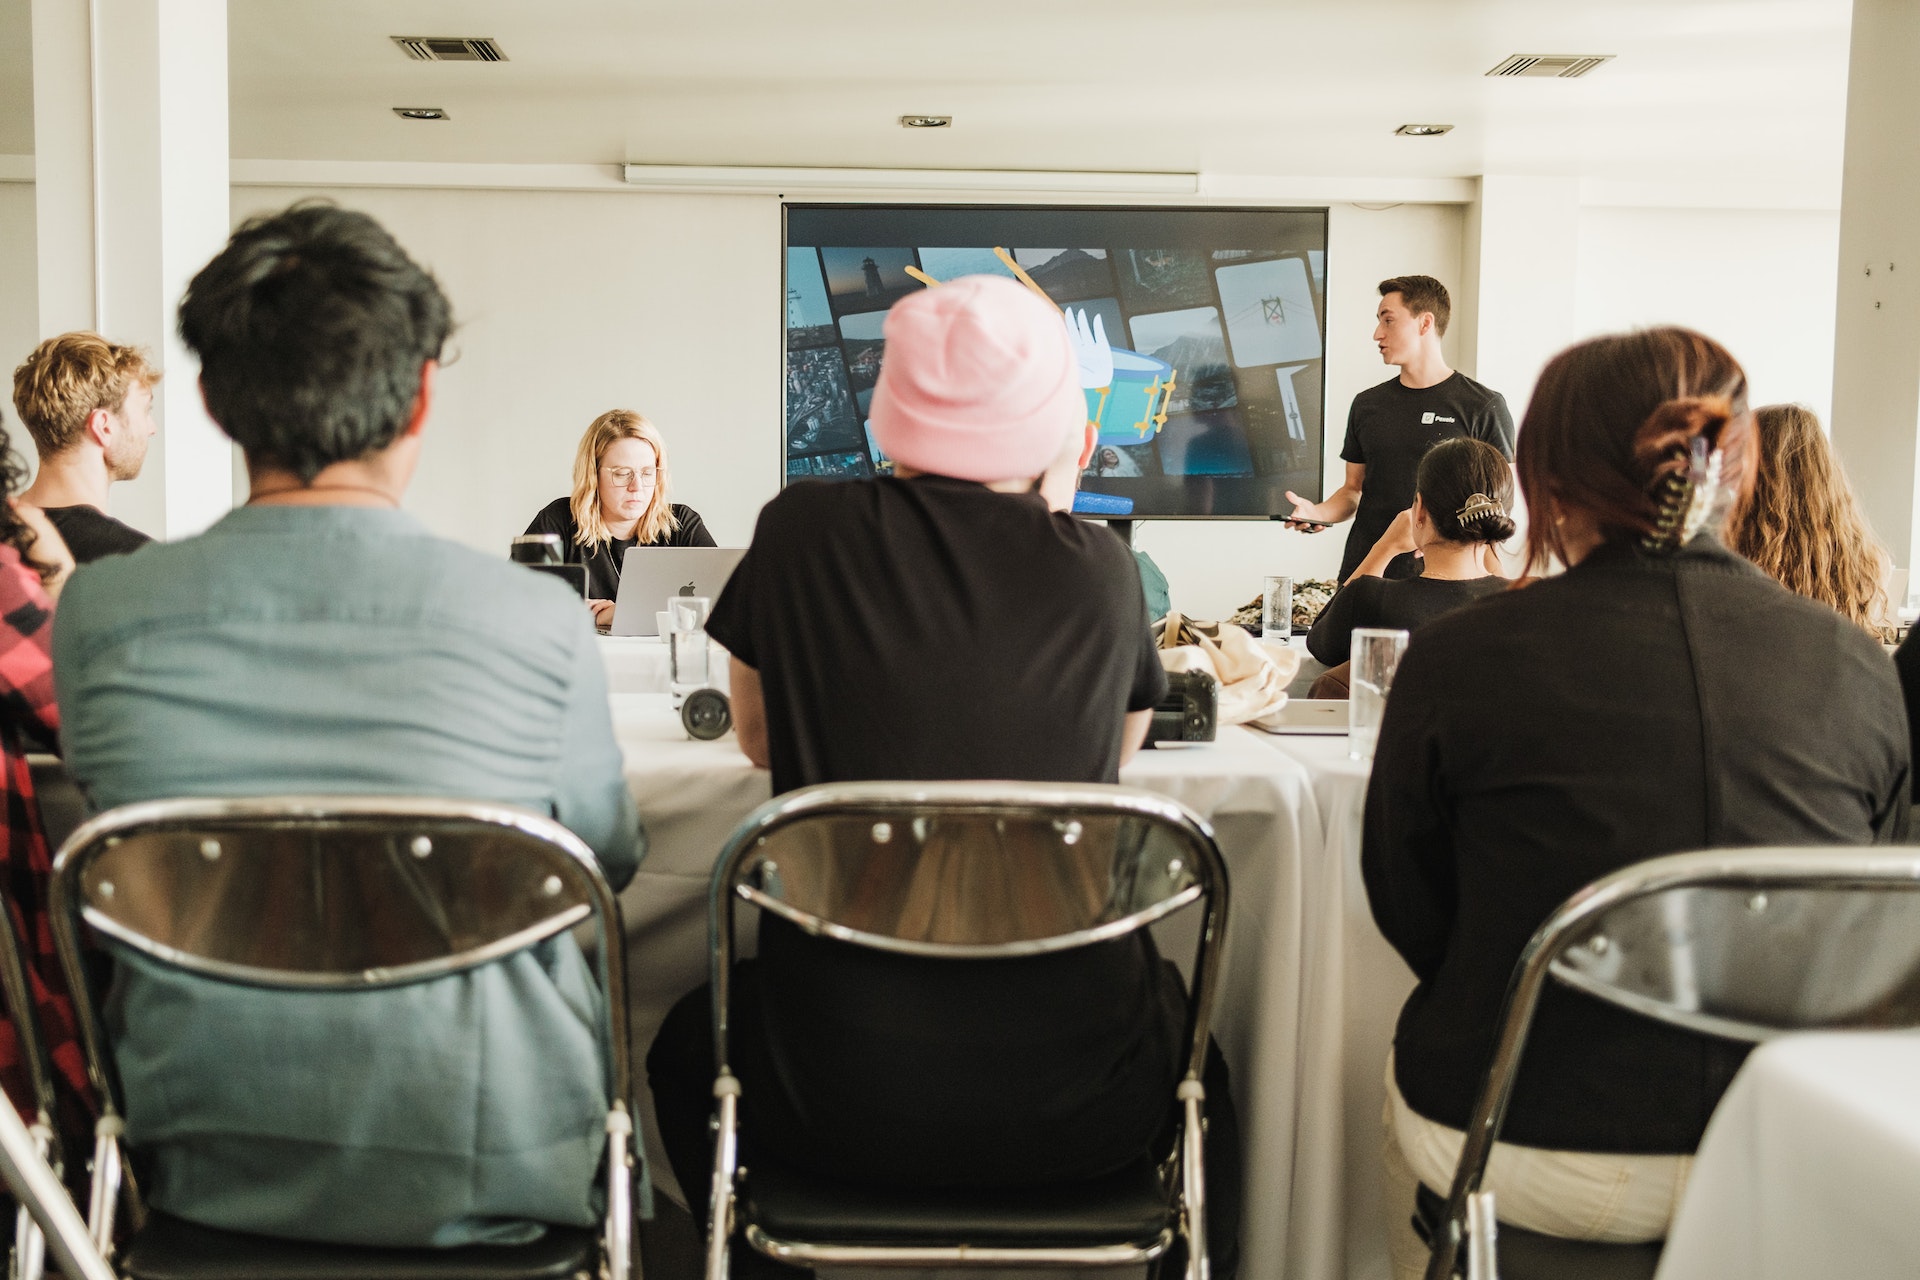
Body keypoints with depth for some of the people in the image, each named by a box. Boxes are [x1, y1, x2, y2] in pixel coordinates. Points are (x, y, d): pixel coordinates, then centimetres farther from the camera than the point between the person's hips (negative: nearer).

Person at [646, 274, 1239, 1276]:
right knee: (1189, 1033, 36)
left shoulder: (801, 533, -5)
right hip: (1075, 1115, 1)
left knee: (691, 1036, 33)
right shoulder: (1098, 570, -5)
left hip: (839, 1112, 0)